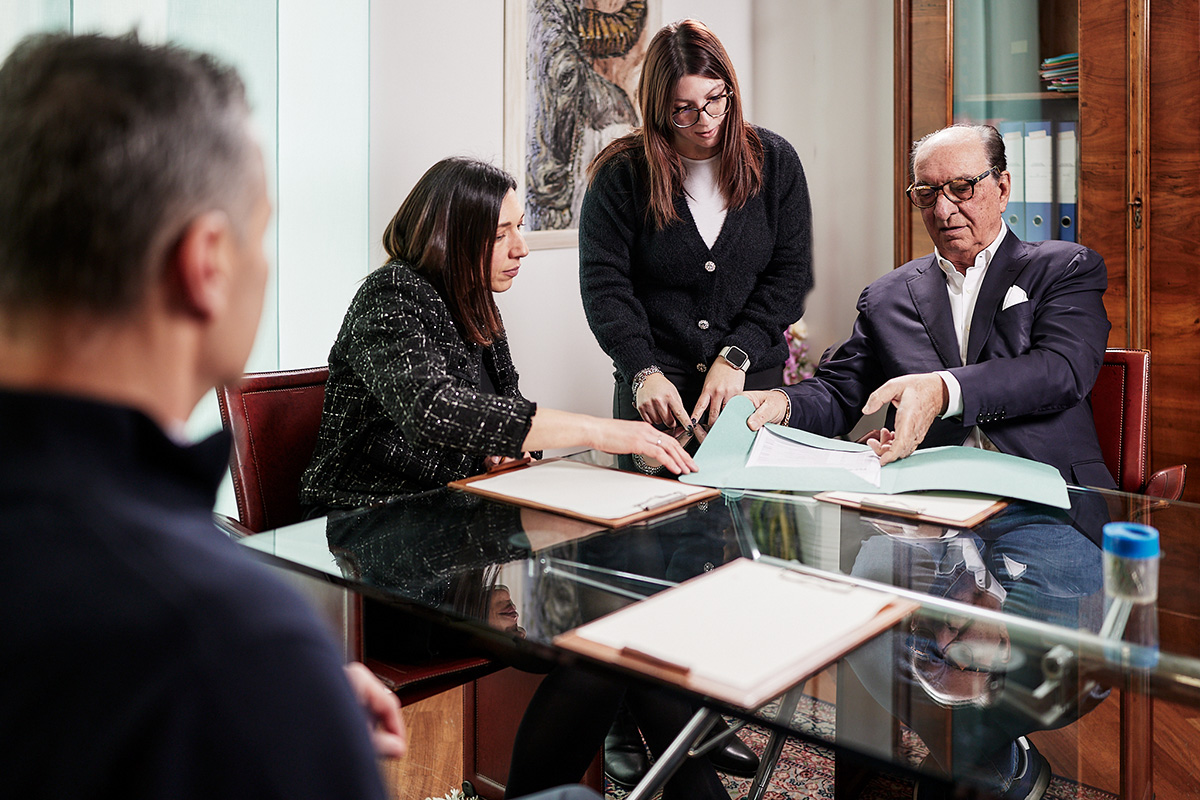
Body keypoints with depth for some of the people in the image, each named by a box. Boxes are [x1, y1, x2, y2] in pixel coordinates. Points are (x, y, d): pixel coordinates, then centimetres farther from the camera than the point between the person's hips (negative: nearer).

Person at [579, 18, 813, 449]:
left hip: (753, 379, 2)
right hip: (656, 386, -1)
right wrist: (644, 372, -22)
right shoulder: (621, 174, -5)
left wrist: (735, 357, -13)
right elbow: (603, 286, -8)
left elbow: (791, 273, -1)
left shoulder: (774, 160, 2)